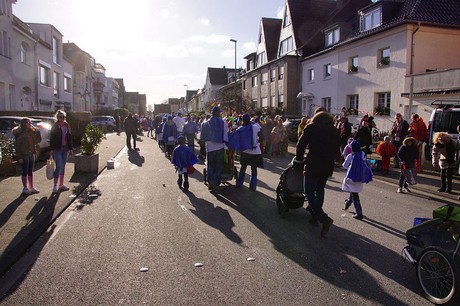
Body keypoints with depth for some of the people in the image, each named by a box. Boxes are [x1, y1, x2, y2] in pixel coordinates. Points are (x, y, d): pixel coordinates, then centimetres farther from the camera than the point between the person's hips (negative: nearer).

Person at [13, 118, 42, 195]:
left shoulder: (31, 133, 9)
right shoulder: (20, 134, -10)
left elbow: (38, 140, 11)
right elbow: (18, 146, -13)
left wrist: (36, 130, 1)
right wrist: (19, 157, -16)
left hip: (31, 154, 6)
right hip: (24, 155, -6)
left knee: (30, 172, 12)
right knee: (25, 172, 1)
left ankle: (31, 187, 19)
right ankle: (25, 188, 10)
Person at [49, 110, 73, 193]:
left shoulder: (67, 126, 9)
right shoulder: (55, 127, -5)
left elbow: (69, 138, 12)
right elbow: (52, 138, -7)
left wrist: (70, 148, 9)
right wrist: (52, 149, -12)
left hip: (65, 148, 5)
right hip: (57, 149, -5)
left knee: (63, 166, 11)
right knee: (59, 167, -10)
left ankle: (61, 184, 20)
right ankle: (55, 186, -3)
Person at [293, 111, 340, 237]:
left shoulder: (311, 127, -3)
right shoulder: (335, 131, 10)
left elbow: (300, 145, -5)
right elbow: (335, 149, 10)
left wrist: (299, 160, 7)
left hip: (313, 166, -5)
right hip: (328, 166, 5)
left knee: (309, 192, 0)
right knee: (320, 190, 20)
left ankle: (324, 218, -14)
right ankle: (316, 216, 28)